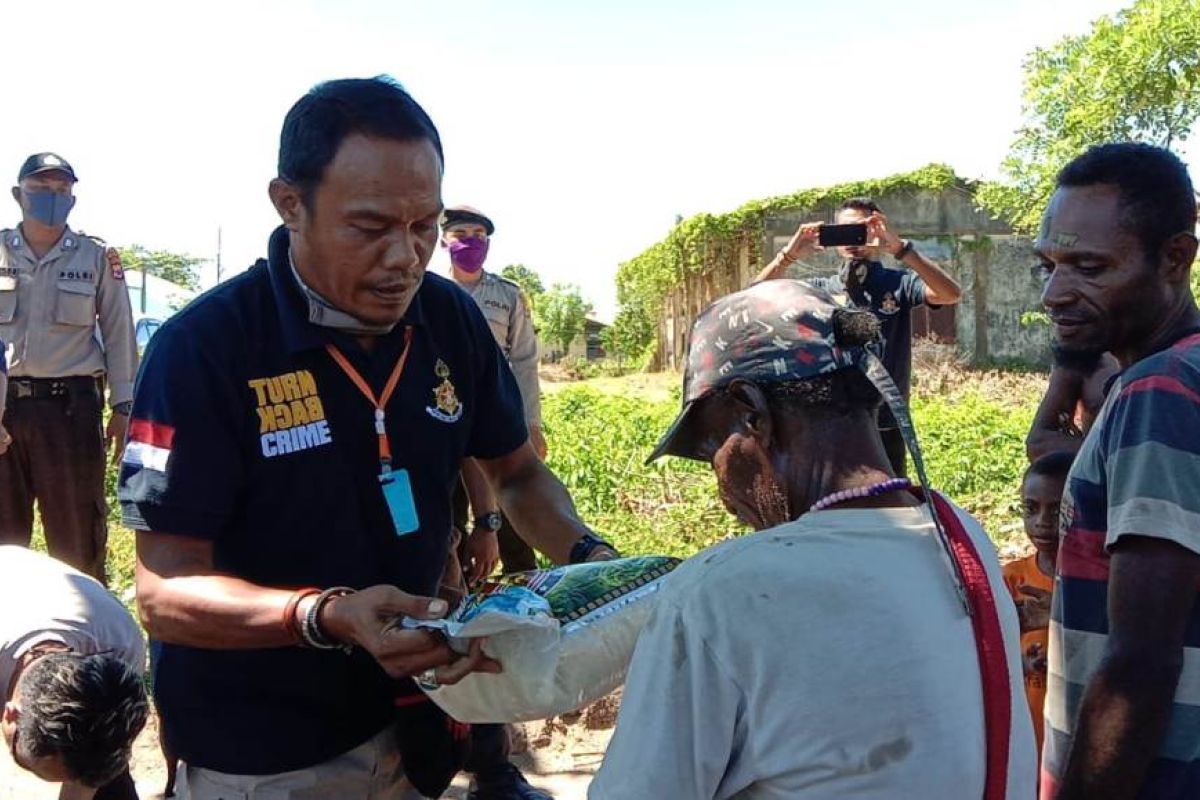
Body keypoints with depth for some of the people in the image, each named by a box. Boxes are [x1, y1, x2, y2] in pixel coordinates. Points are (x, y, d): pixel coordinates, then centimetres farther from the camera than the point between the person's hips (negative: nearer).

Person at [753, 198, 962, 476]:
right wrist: (789, 255, -19)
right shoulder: (819, 289, 6)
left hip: (885, 429, -1)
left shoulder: (900, 284, 2)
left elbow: (952, 294, -17)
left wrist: (900, 248, -26)